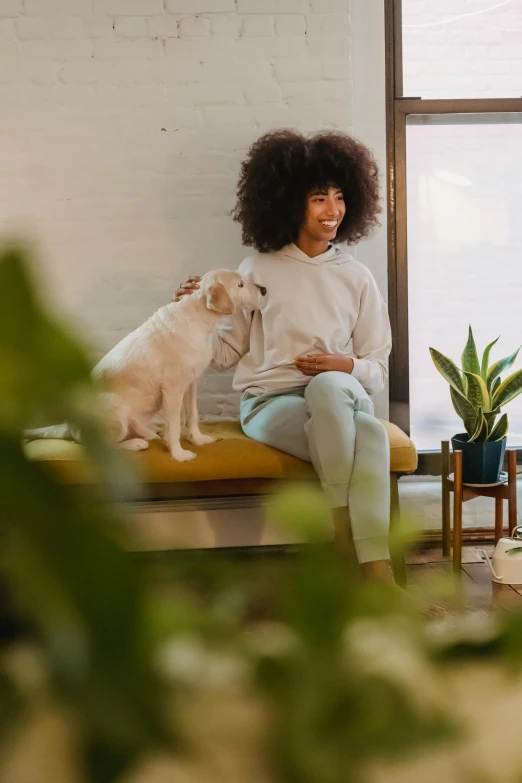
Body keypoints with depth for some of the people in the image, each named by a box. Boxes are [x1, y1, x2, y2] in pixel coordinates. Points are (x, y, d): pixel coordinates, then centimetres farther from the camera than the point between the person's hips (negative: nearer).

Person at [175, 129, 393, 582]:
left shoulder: (356, 278, 10)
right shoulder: (258, 271, 6)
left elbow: (378, 370, 12)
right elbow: (228, 352, 10)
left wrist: (348, 367, -10)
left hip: (340, 395, 2)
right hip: (271, 403, -1)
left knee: (330, 386, -39)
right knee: (365, 431, -35)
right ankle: (376, 572, -28)